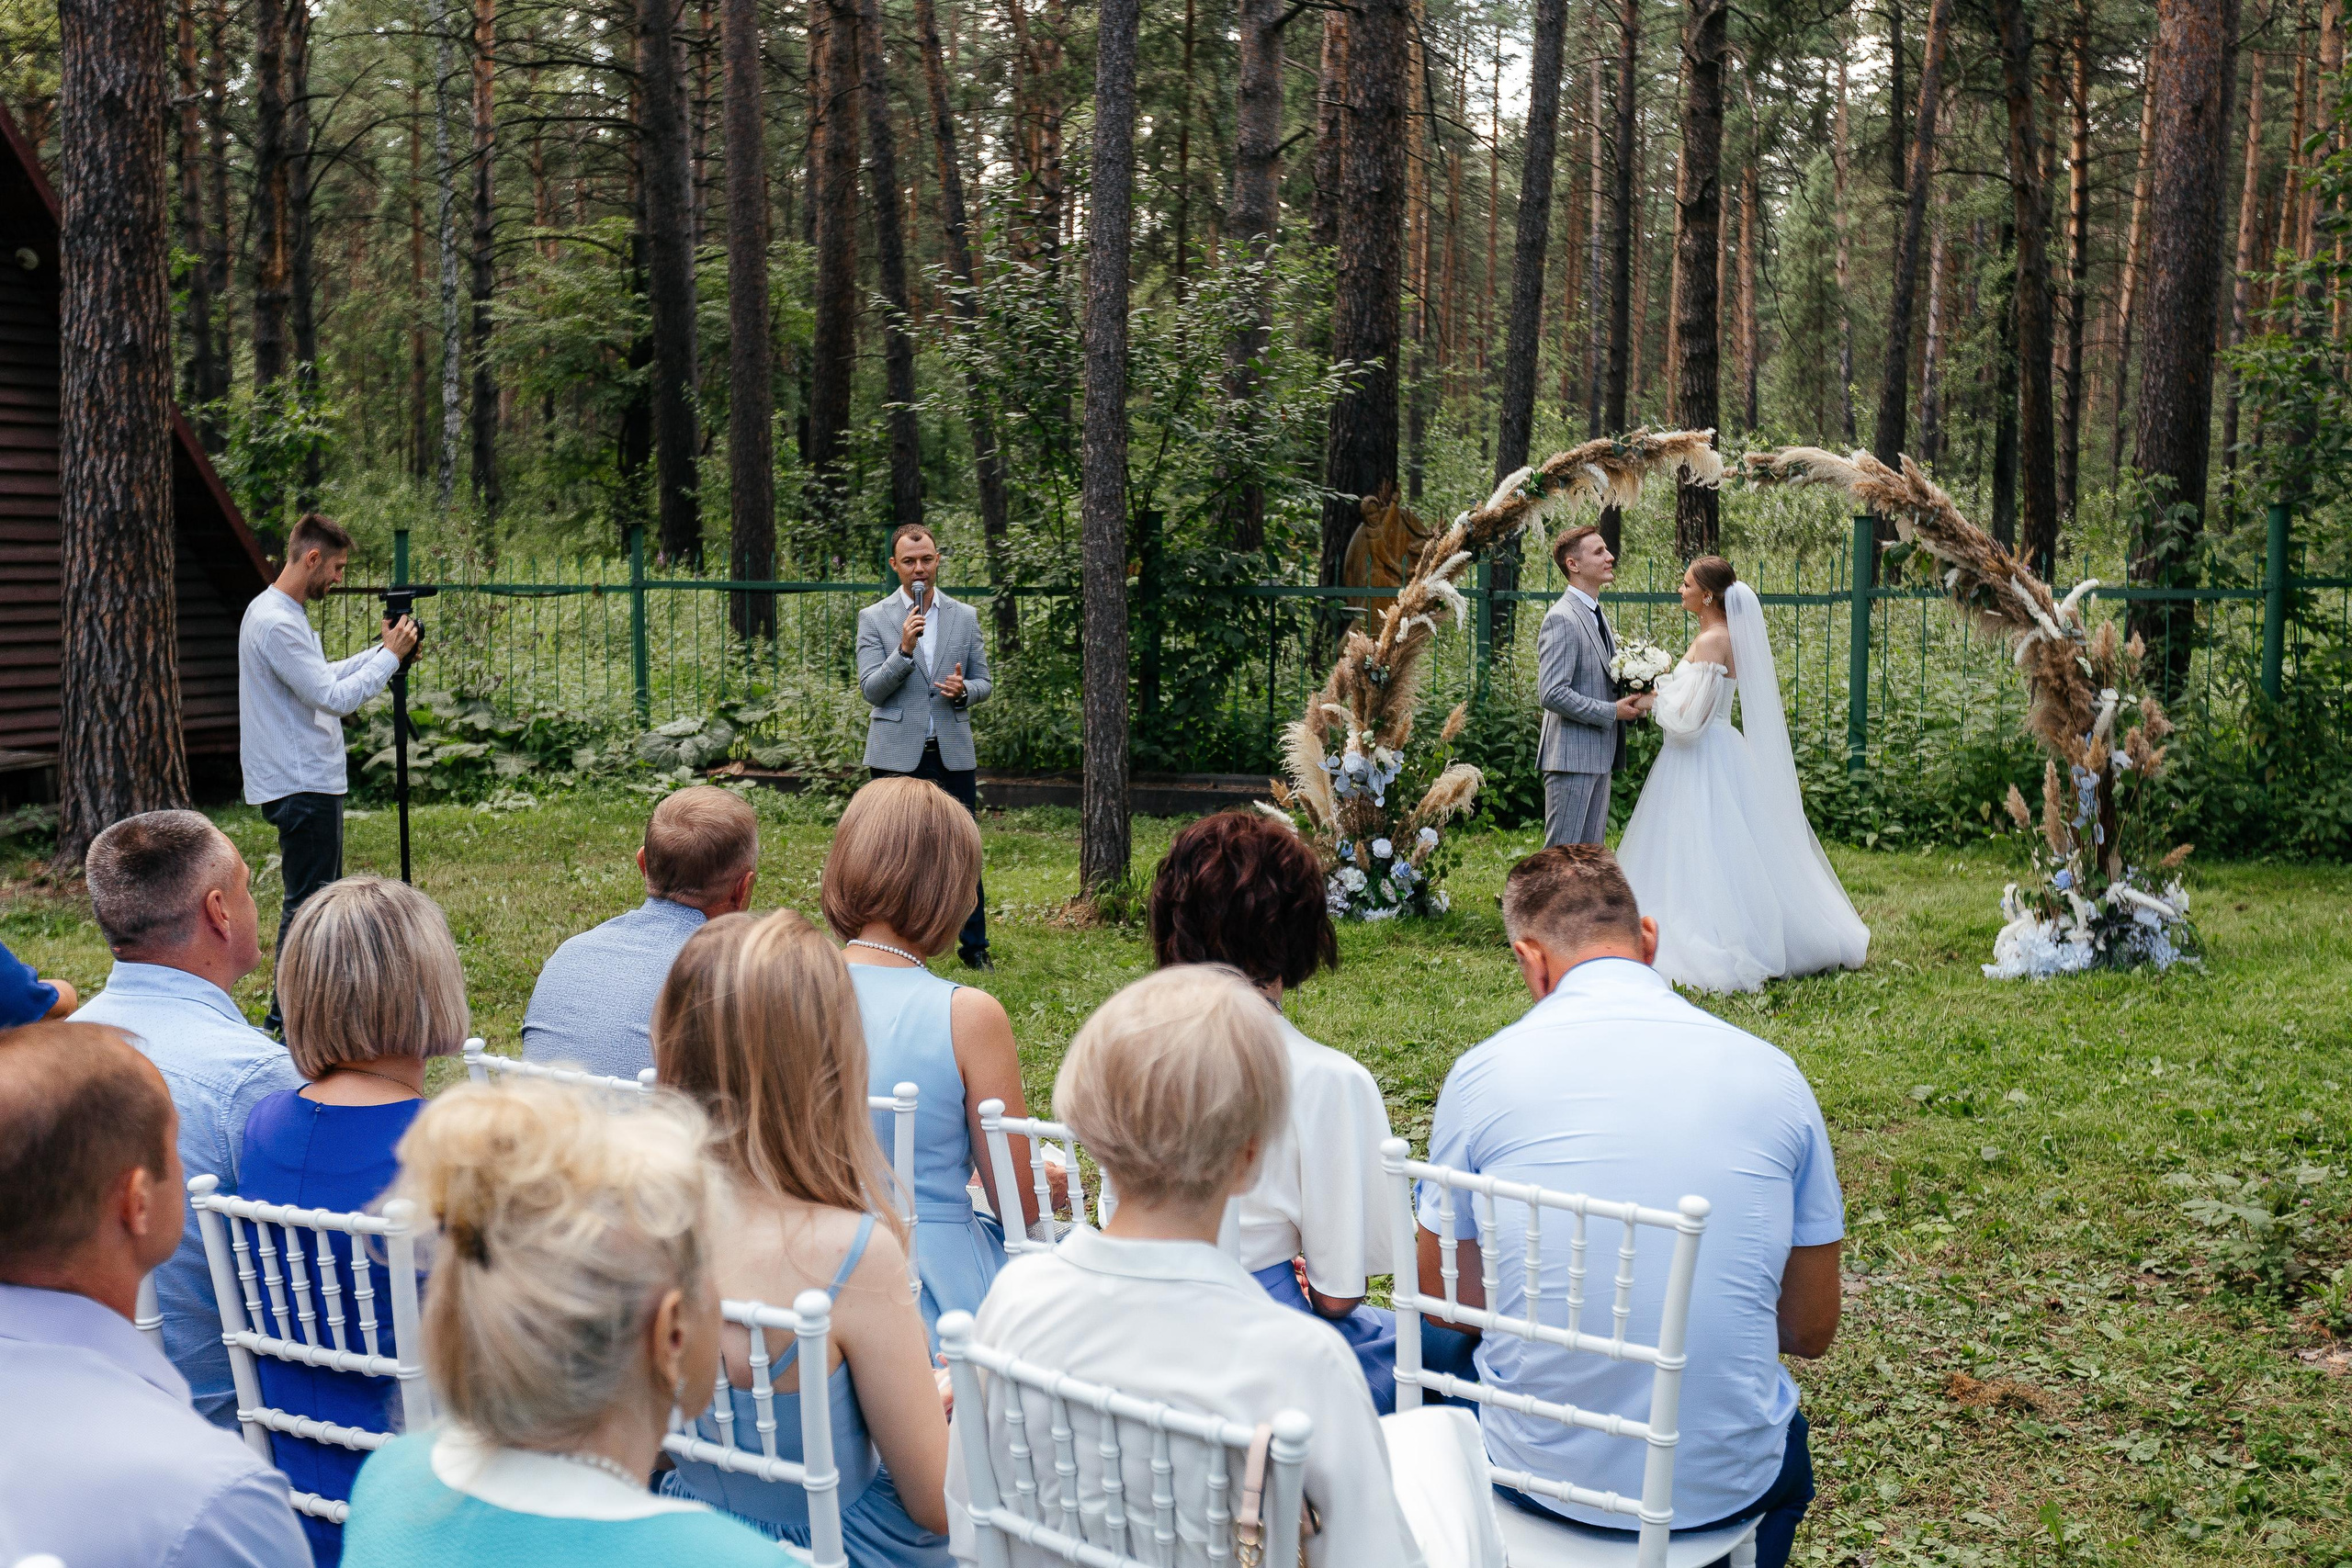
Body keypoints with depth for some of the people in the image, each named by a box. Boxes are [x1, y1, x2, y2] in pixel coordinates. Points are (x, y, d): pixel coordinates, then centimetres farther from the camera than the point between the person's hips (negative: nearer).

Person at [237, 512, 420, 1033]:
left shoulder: (284, 613, 13)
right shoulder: (276, 622, -20)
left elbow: (322, 678, 22)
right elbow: (336, 698, -23)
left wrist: (381, 651, 15)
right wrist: (390, 656, -13)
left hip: (312, 781, 11)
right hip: (302, 787, -11)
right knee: (307, 904, -5)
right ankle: (288, 1023, 0)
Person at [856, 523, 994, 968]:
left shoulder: (965, 617, 9)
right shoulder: (874, 619, 2)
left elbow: (984, 683, 13)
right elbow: (871, 690, -6)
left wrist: (963, 690, -11)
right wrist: (904, 648, -20)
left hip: (953, 753, 2)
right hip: (897, 755, -2)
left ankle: (974, 947, 17)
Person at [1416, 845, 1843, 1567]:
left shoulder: (1483, 1073, -8)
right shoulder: (1772, 1073, -4)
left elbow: (1447, 1303, 4)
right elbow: (1812, 1331, 3)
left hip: (1539, 1472, -1)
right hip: (1726, 1485, 1)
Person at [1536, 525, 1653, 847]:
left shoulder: (1596, 615, 18)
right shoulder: (1561, 618, -14)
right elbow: (1551, 693, -22)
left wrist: (1632, 702, 4)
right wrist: (1612, 712, -16)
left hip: (1599, 758, 10)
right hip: (1572, 756, -10)